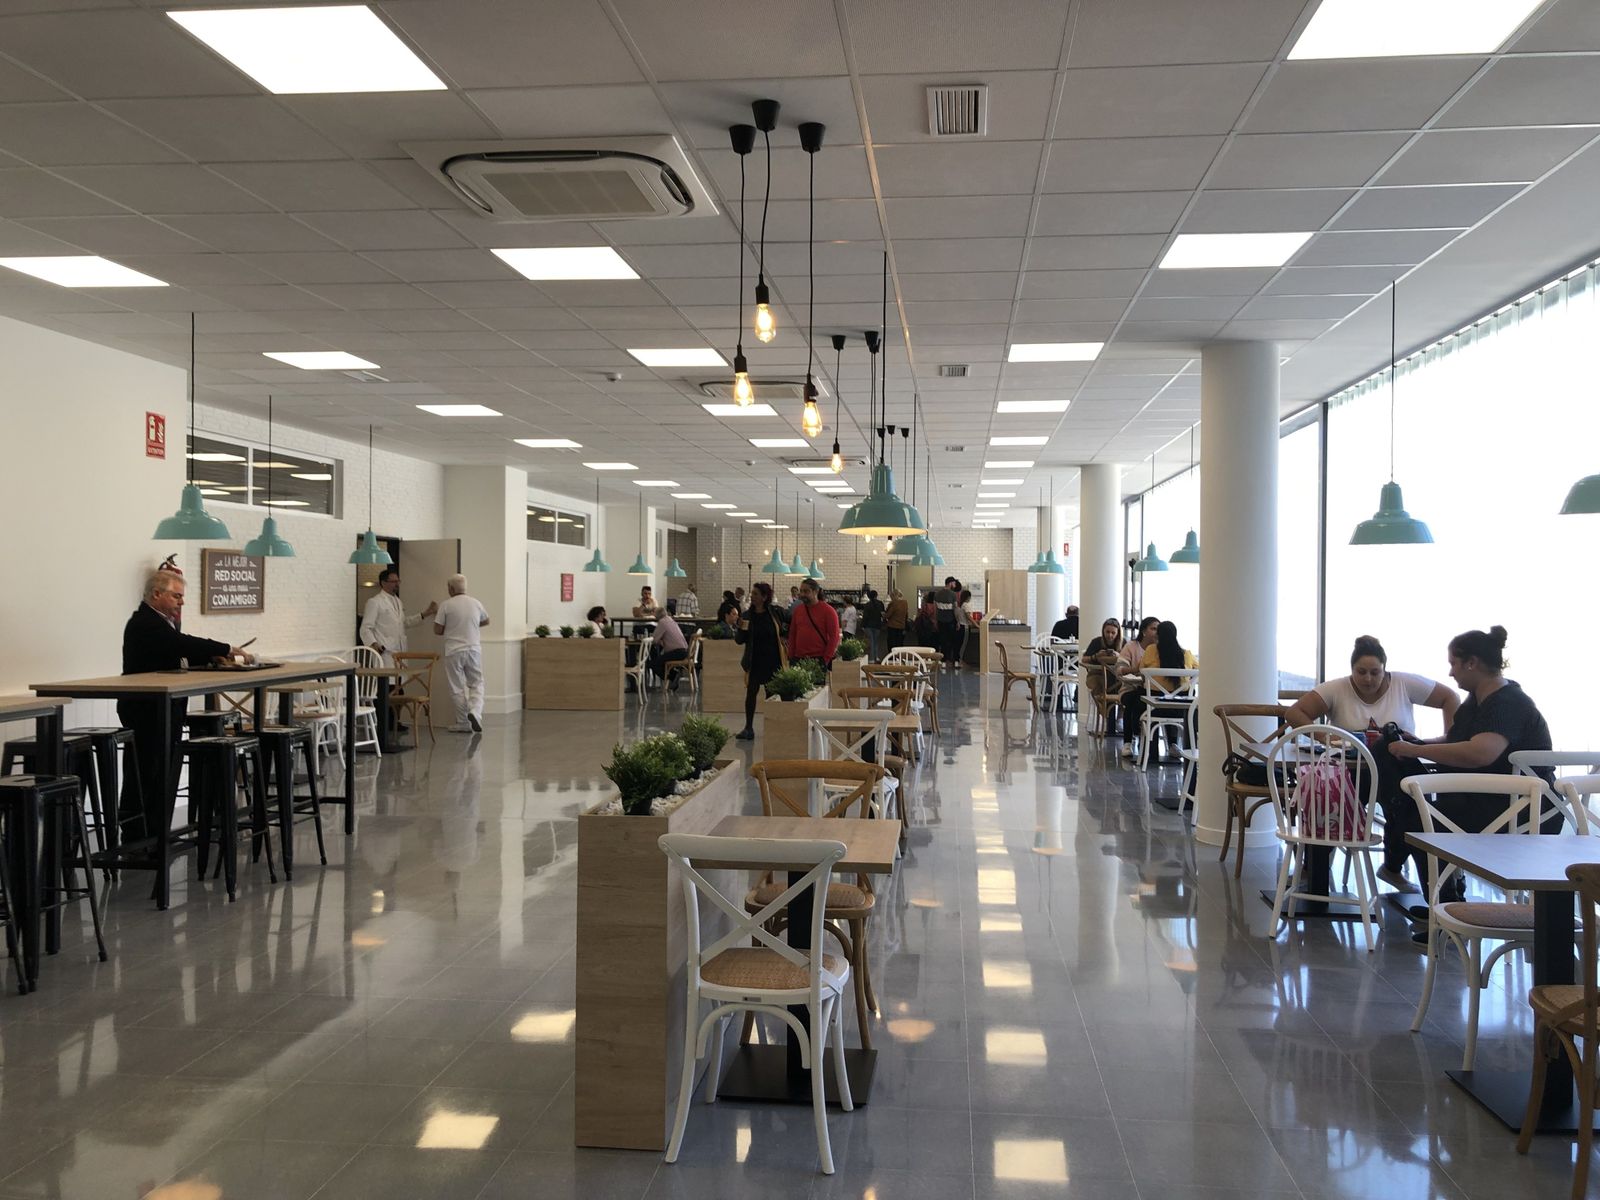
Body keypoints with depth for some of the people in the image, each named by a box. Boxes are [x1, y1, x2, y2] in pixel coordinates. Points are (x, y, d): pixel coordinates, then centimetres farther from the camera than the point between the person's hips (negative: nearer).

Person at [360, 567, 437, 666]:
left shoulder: (398, 601, 19)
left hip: (400, 652, 8)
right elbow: (366, 628, -8)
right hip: (385, 653, -8)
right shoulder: (375, 602, -5)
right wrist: (373, 644, -25)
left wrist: (425, 613, 19)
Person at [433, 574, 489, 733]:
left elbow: (437, 630, -4)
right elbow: (486, 621, 23)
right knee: (477, 684, 11)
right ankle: (475, 711, -14)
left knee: (458, 688, 6)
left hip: (454, 652, -2)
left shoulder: (446, 606, -8)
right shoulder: (476, 604, 4)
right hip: (474, 650, 2)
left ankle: (464, 724, 9)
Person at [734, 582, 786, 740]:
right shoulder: (746, 615, 0)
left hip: (773, 660, 0)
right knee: (751, 692, -6)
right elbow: (739, 640, 1)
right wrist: (742, 629, -18)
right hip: (755, 660, 1)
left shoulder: (774, 612, -4)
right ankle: (748, 728, 1)